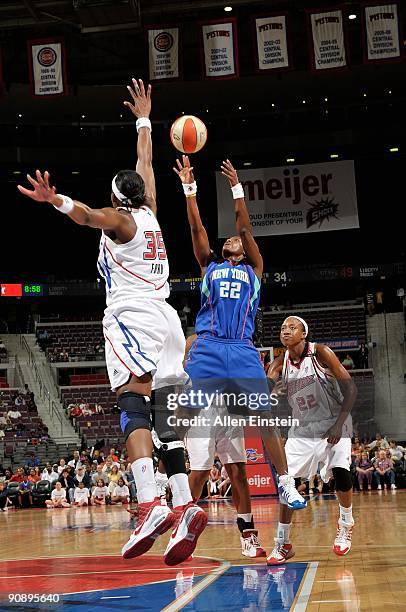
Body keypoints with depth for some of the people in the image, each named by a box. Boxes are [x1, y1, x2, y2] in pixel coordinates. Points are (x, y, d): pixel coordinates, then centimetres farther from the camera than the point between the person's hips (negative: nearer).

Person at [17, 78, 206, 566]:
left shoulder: (119, 218, 5)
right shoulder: (150, 213, 22)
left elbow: (90, 216, -20)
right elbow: (145, 163, 38)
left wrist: (56, 200, -38)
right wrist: (143, 119, 50)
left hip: (131, 316, -7)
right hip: (164, 317, 7)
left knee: (133, 404, -20)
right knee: (162, 413, 3)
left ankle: (150, 505, -36)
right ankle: (184, 506, -9)